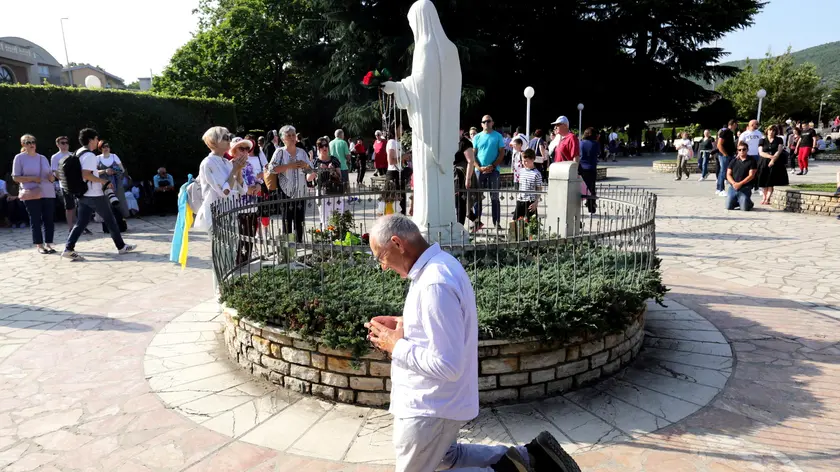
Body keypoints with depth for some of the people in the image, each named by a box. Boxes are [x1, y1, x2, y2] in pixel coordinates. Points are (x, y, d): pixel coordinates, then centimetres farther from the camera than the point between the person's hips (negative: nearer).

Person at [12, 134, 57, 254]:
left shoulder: (43, 158, 14)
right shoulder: (19, 158, 3)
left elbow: (51, 177, 17)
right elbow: (15, 177, -1)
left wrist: (52, 177, -7)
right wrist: (32, 178, -14)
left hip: (48, 193, 4)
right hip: (31, 194, -3)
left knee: (49, 219, 2)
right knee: (35, 220, 0)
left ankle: (48, 244, 8)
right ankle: (39, 245, 5)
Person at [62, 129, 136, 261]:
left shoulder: (79, 153, 15)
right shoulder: (89, 155, -16)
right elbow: (86, 175, -27)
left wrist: (104, 171, 24)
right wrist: (103, 181, -19)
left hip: (83, 195, 9)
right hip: (95, 195, -9)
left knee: (81, 222, 7)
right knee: (110, 220, 4)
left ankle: (69, 249, -3)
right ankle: (121, 246, 14)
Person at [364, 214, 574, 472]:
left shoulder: (434, 285, -29)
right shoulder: (441, 264, 2)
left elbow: (446, 365, -31)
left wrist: (396, 345, -19)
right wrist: (403, 324, 4)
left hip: (429, 407, -10)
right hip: (437, 399, 10)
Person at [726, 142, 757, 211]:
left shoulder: (751, 161, 1)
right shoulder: (734, 161, 12)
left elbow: (751, 175, -5)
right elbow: (728, 174, 8)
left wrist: (740, 184, -15)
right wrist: (733, 183, -11)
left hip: (745, 188, -3)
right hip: (733, 187, 3)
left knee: (744, 208, -14)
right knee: (728, 207, -5)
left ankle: (750, 203, 21)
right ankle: (737, 202, 28)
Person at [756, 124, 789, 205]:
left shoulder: (779, 140, 9)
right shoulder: (762, 140, 9)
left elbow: (779, 151, -2)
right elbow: (761, 153, -1)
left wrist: (773, 159, -15)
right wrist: (771, 156, -15)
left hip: (776, 163, -1)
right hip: (764, 163, 1)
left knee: (771, 182, -8)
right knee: (764, 182, -1)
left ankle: (767, 199, -9)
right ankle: (764, 197, 9)